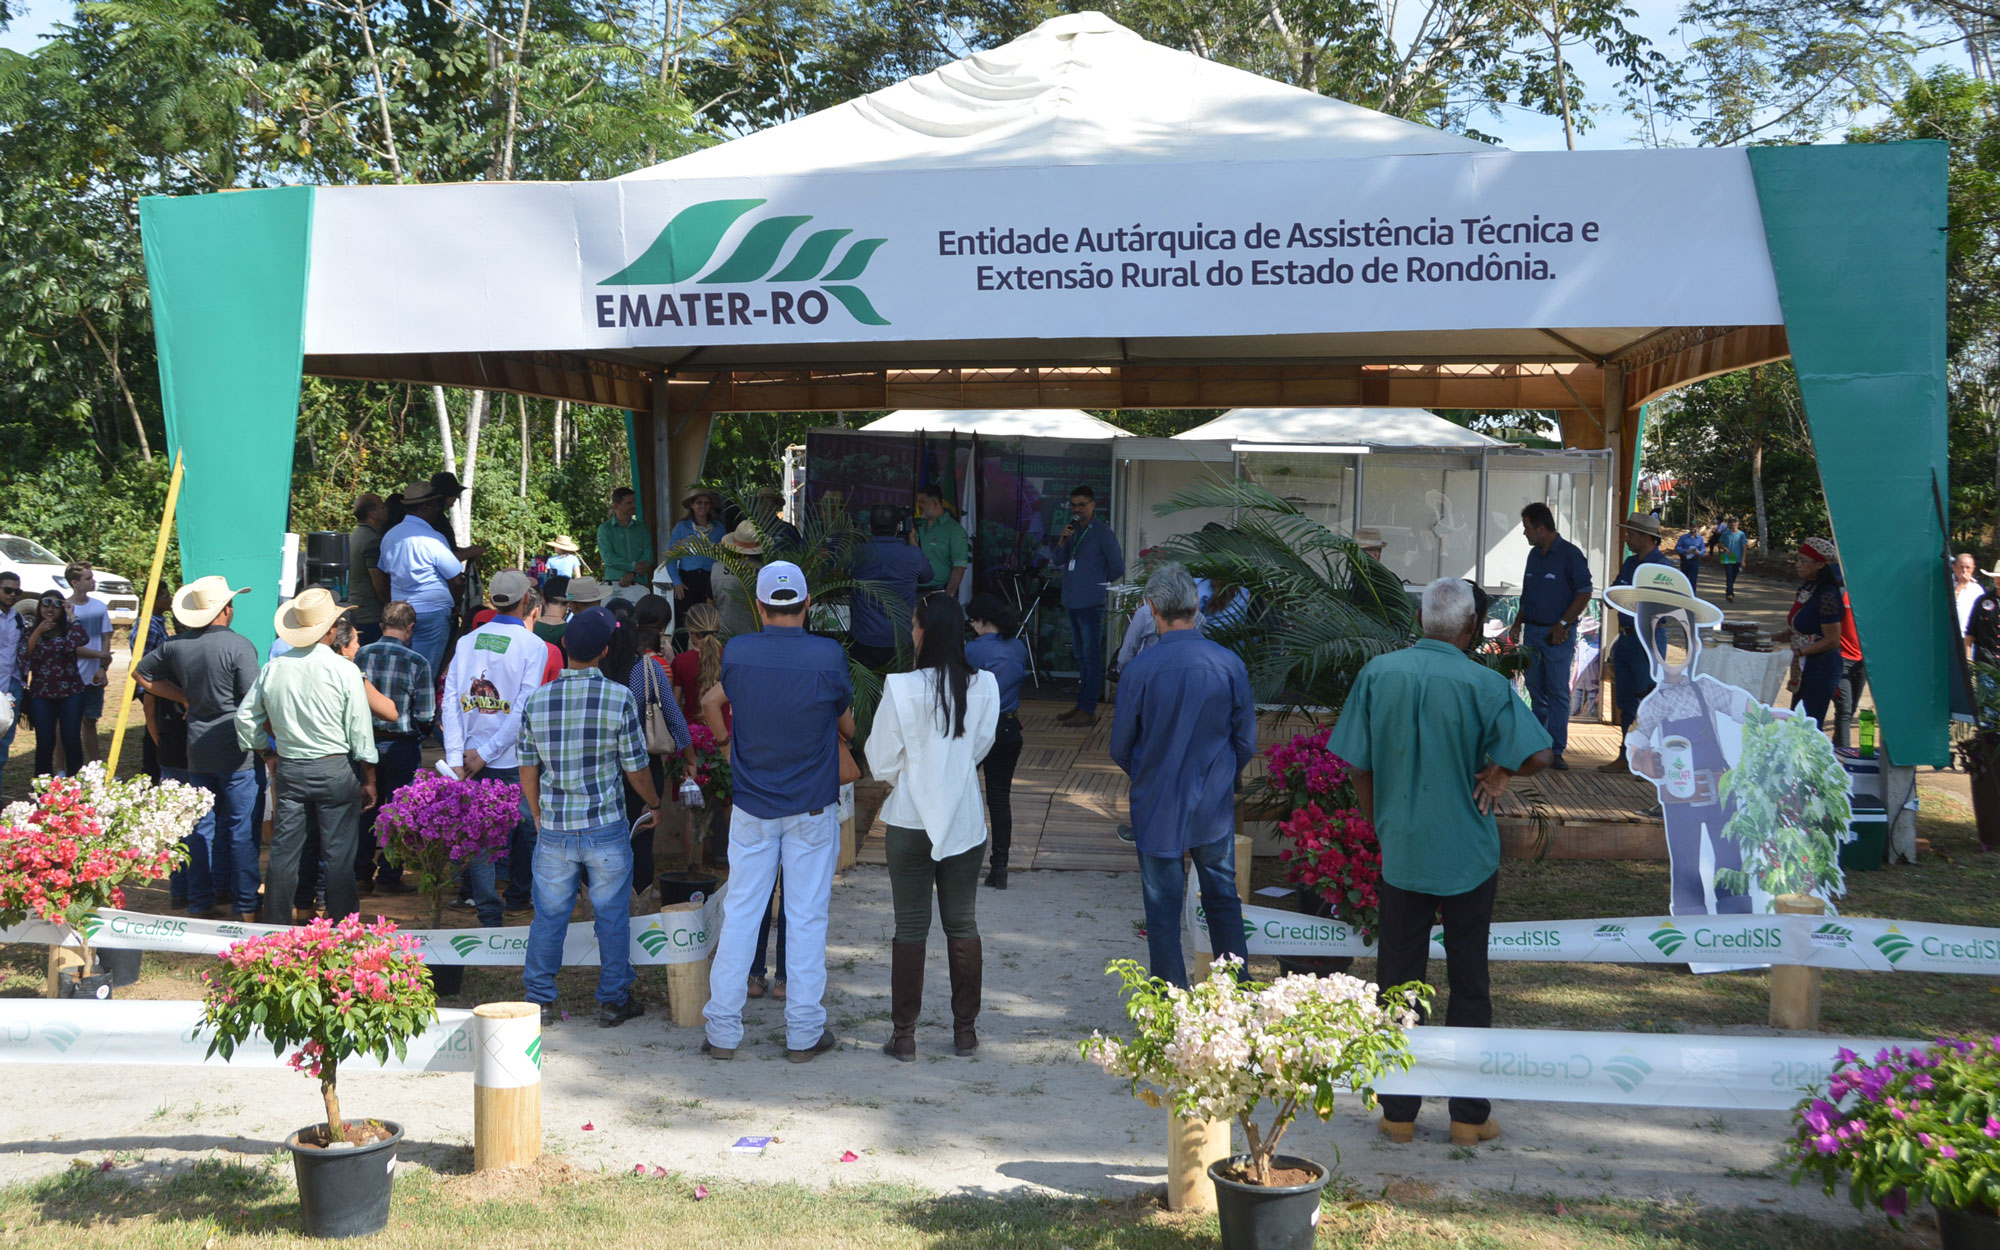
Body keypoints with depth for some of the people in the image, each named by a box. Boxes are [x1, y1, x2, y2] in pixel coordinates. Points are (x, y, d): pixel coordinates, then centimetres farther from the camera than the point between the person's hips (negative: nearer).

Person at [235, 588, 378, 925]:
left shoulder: (272, 669, 1)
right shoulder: (345, 671, -10)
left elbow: (245, 718, 9)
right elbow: (361, 733, -7)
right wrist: (369, 780, 2)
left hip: (289, 770, 4)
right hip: (335, 769, -4)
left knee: (283, 851, 10)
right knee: (338, 854, 2)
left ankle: (275, 924, 18)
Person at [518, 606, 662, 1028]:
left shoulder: (536, 700, -2)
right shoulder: (618, 698, -11)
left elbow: (528, 771, 6)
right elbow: (636, 771, -4)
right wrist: (654, 805, 15)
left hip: (553, 830, 2)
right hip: (605, 828, -2)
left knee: (549, 916, 13)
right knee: (612, 916, 11)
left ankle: (540, 1000, 20)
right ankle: (613, 1001, 19)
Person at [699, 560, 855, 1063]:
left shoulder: (737, 652, -6)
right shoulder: (829, 656, -12)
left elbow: (713, 703, 12)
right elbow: (849, 728, 1)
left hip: (751, 806, 2)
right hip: (813, 806, -2)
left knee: (740, 913, 8)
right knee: (807, 917, 4)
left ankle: (723, 1030, 12)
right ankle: (804, 1033, 9)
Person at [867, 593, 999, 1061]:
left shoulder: (901, 688, -16)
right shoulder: (984, 686, -8)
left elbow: (881, 760, -9)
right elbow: (981, 746, 5)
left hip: (911, 820, -2)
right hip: (965, 821, 2)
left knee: (910, 928, 7)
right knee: (963, 924, 13)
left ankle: (904, 1034, 12)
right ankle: (965, 1029, 20)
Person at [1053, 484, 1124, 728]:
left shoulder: (1102, 533, -8)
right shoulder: (1073, 530, 14)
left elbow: (1118, 568, -9)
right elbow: (1059, 559, 12)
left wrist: (1100, 582, 1)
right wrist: (1062, 540, -5)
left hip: (1091, 604, -8)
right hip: (1073, 602, 8)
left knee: (1091, 657, -6)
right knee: (1081, 657, 15)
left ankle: (1089, 710, -5)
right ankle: (1081, 705, 22)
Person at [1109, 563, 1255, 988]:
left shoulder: (1141, 668, -15)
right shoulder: (1229, 663, -8)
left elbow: (1120, 748, -5)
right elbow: (1247, 744, 1)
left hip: (1157, 807, -2)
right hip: (1215, 808, 2)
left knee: (1163, 909, 8)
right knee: (1224, 901, 16)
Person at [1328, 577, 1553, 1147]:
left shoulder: (1377, 673, -5)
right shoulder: (1484, 684, -12)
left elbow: (1357, 765, -1)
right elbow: (1540, 754, -19)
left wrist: (1378, 828, 11)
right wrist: (1498, 770, 0)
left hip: (1399, 853, 2)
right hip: (1467, 857, -2)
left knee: (1397, 981, 11)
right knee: (1469, 983, 11)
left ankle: (1399, 1111, 17)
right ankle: (1469, 1115, 17)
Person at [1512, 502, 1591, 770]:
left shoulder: (1570, 554, -9)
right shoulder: (1534, 555, 14)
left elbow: (1584, 592, -11)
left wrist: (1563, 624, -14)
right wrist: (1518, 621, 11)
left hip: (1558, 635, -7)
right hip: (1532, 631, 7)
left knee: (1558, 692, -6)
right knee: (1536, 690, 11)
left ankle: (1555, 750, -6)